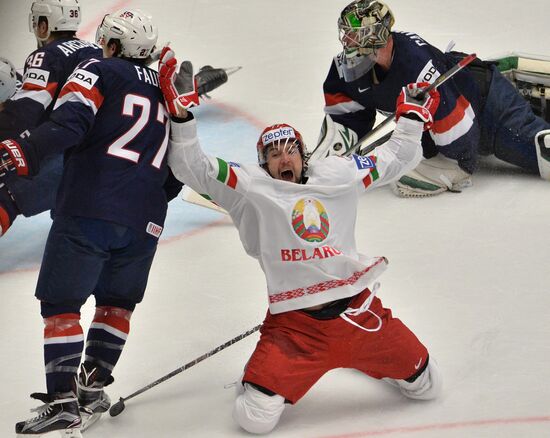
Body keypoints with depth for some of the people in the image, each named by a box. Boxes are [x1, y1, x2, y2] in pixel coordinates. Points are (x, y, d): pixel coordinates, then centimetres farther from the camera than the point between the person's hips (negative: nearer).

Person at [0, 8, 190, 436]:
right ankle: (93, 385, 14)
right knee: (117, 302, 21)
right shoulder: (166, 90, 22)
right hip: (145, 220, 6)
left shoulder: (98, 71, 4)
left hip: (89, 211, -5)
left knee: (60, 302, -1)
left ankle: (64, 402, -9)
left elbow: (68, 124, -14)